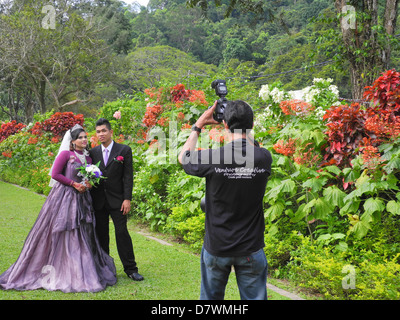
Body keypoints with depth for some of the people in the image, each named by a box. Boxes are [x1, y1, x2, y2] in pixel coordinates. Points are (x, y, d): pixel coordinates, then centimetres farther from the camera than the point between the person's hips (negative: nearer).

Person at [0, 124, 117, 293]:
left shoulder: (88, 158, 12)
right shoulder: (65, 154, -5)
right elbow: (55, 174, -10)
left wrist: (87, 185, -2)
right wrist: (74, 184, -14)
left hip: (81, 200, 6)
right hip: (64, 198, -6)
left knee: (82, 236, 7)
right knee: (61, 234, -3)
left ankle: (79, 272, 16)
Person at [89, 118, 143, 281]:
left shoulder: (124, 150, 0)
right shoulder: (93, 152, 8)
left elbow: (128, 176, -3)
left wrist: (127, 199, -10)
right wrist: (90, 200, 4)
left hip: (117, 200, -3)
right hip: (98, 201, 3)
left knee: (122, 233, -5)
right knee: (101, 235, 8)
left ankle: (131, 269, 4)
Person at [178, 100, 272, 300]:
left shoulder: (212, 158, -18)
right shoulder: (264, 158, -11)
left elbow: (183, 157, 5)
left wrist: (198, 126, 12)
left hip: (217, 248, -1)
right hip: (251, 249, 1)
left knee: (211, 297, 18)